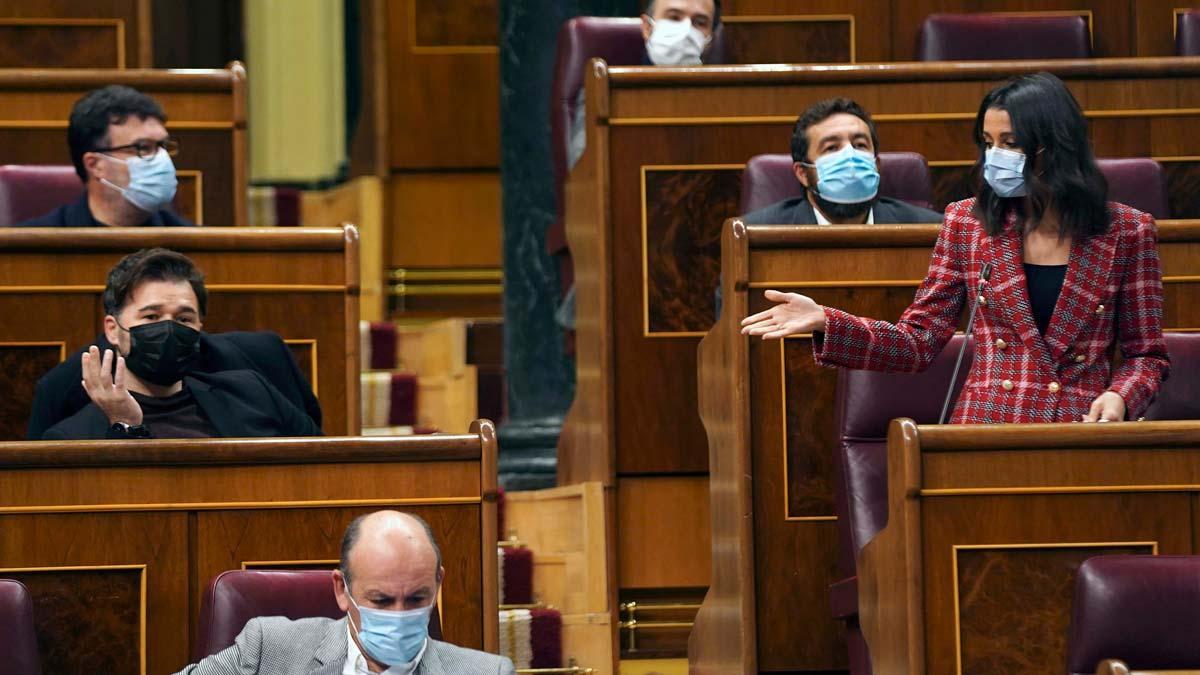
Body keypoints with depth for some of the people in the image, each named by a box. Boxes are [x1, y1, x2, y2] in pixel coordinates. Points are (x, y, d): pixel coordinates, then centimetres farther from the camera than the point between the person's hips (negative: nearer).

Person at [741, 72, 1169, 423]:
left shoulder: (1125, 232, 5)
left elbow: (1146, 355, 12)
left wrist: (1120, 397, -10)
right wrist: (825, 323, -4)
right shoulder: (967, 222, 10)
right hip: (985, 432, 1)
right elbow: (918, 342, 9)